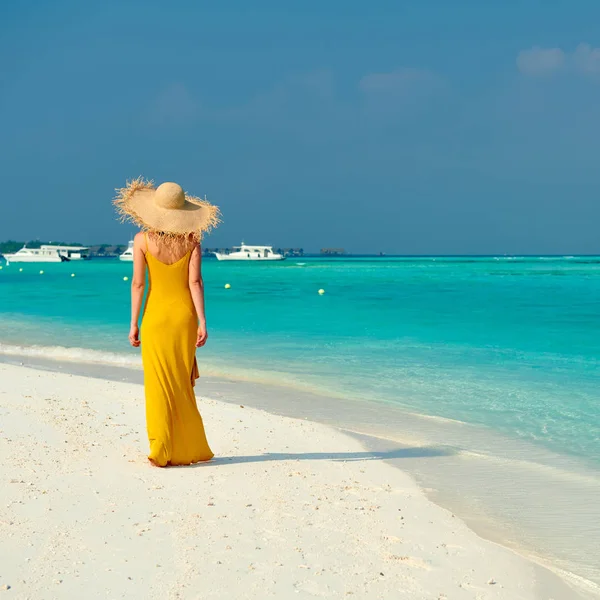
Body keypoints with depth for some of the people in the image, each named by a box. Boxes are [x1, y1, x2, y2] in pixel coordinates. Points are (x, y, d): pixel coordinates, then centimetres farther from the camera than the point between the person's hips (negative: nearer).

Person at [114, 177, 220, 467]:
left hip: (156, 316, -2)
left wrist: (134, 323, -1)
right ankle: (187, 450, 18)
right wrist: (202, 321, -8)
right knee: (182, 384, 13)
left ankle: (161, 452, 2)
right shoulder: (192, 239, -3)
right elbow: (195, 282, -9)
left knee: (159, 385, 4)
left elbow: (138, 283, -7)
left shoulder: (143, 239, -6)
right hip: (184, 315, 2)